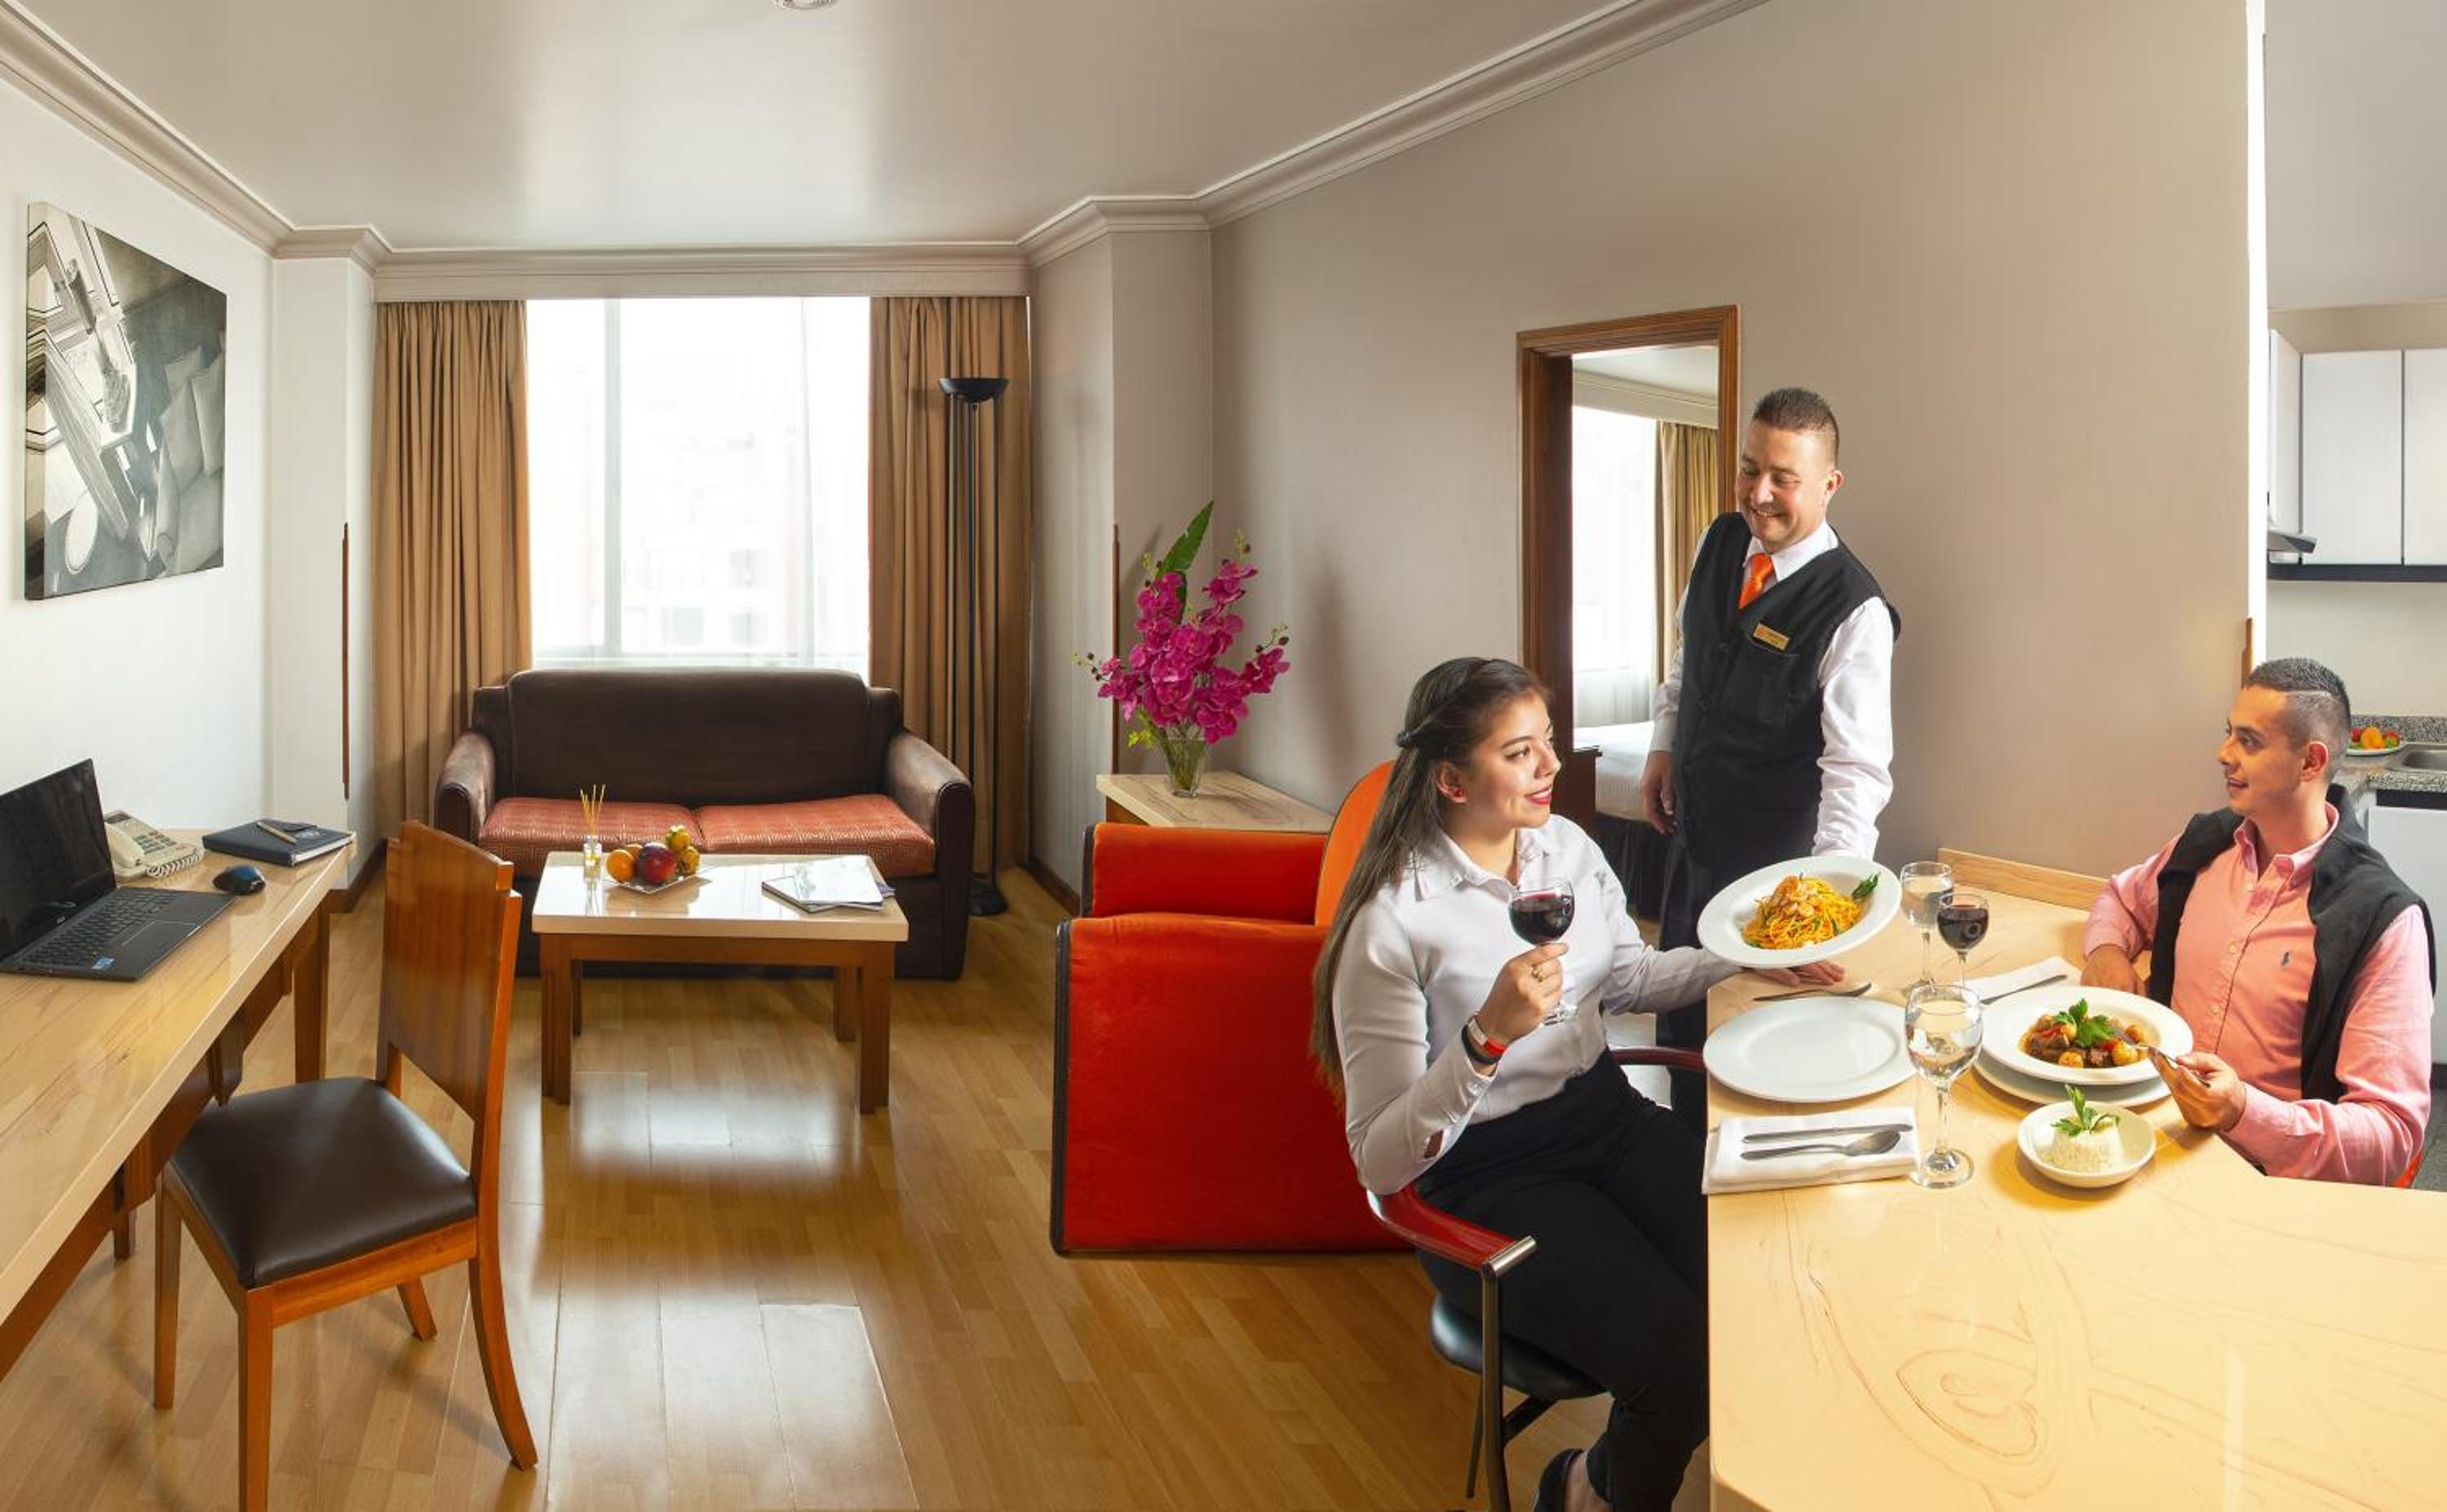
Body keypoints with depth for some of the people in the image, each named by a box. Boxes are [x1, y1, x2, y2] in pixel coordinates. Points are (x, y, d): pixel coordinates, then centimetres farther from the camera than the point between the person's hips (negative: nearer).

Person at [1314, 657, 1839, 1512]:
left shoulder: (1567, 847, 4)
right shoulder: (1392, 924, -17)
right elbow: (1380, 1160, -19)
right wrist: (1488, 1036, -31)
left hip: (1605, 1116, 7)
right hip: (1486, 1177, -6)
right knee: (1680, 1359, -22)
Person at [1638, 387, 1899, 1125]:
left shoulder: (1855, 611, -24)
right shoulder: (1721, 543, -3)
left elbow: (1857, 763, -32)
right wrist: (1664, 747, 7)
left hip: (1773, 859, -7)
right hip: (1690, 829, 7)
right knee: (1678, 1013, 21)